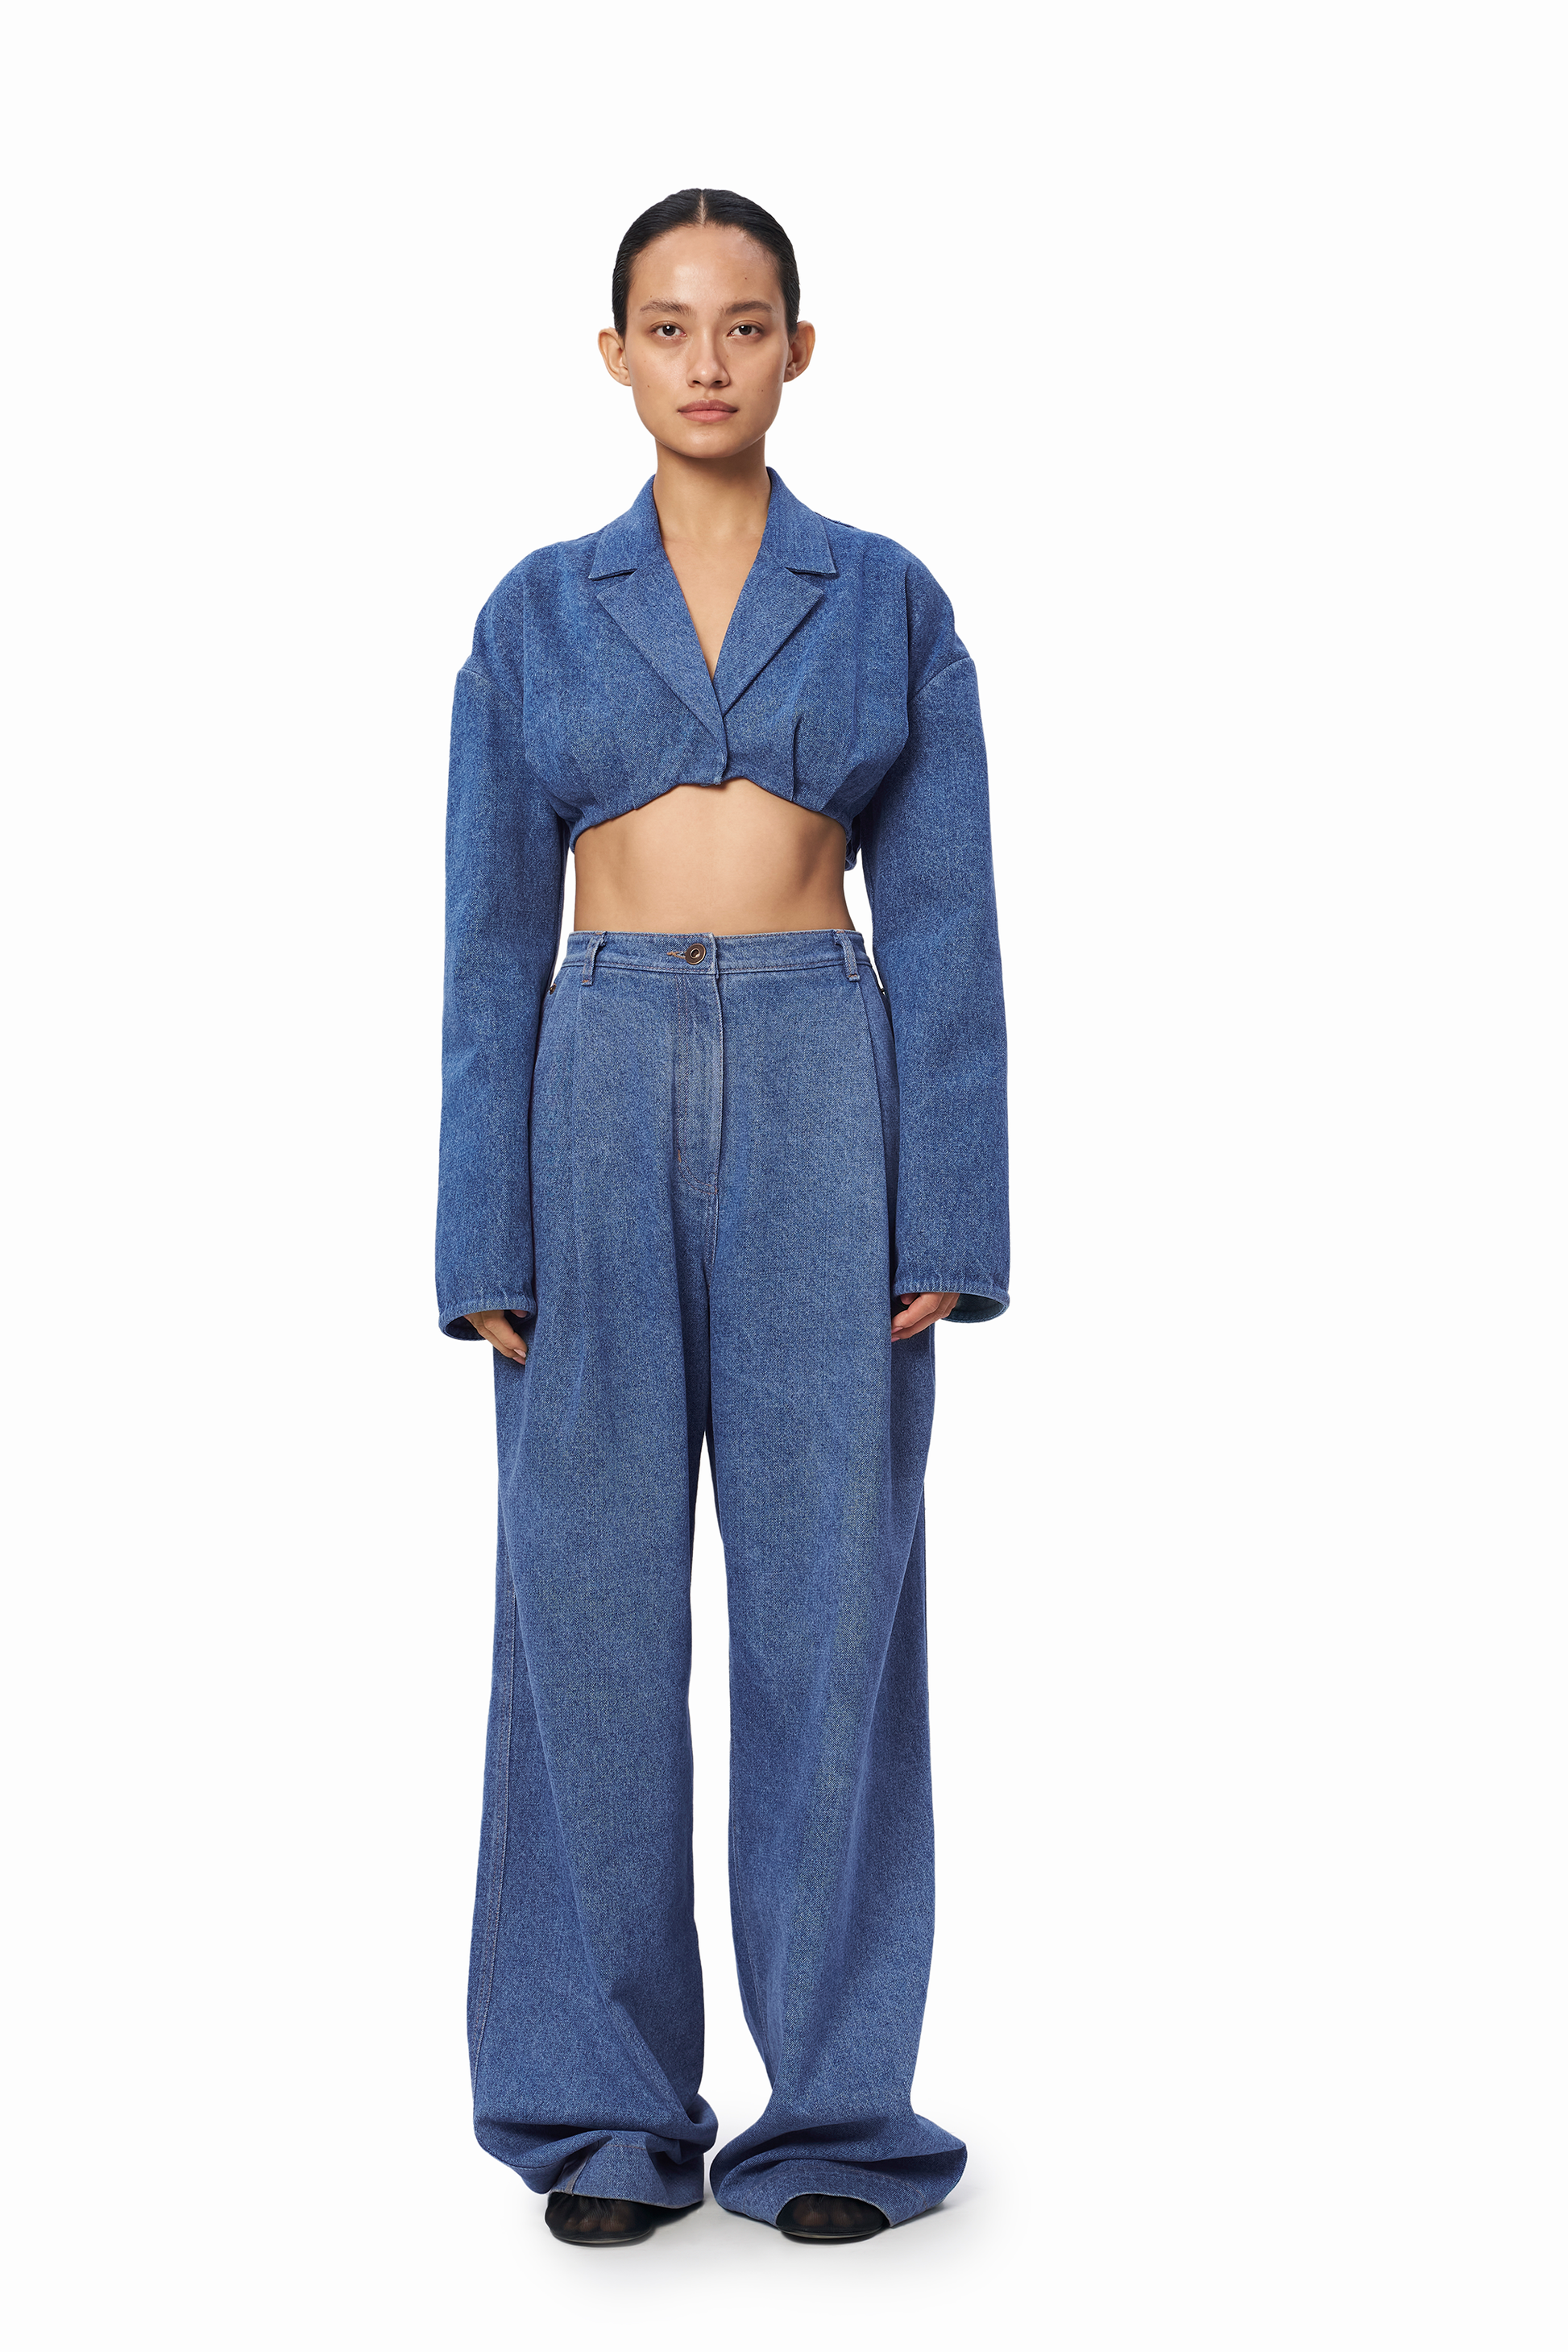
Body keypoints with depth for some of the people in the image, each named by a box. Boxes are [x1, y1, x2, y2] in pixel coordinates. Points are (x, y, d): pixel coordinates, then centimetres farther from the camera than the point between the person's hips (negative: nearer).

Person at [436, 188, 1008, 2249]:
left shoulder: (891, 603, 7)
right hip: (597, 1098, 1)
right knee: (591, 1598, 2)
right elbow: (492, 939, 6)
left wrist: (948, 1221, -5)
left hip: (825, 1097, -1)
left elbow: (942, 924, 3)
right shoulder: (538, 611, 8)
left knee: (830, 1597, 0)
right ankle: (606, 2107, 14)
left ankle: (837, 2109, 12)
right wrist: (485, 1233, -2)